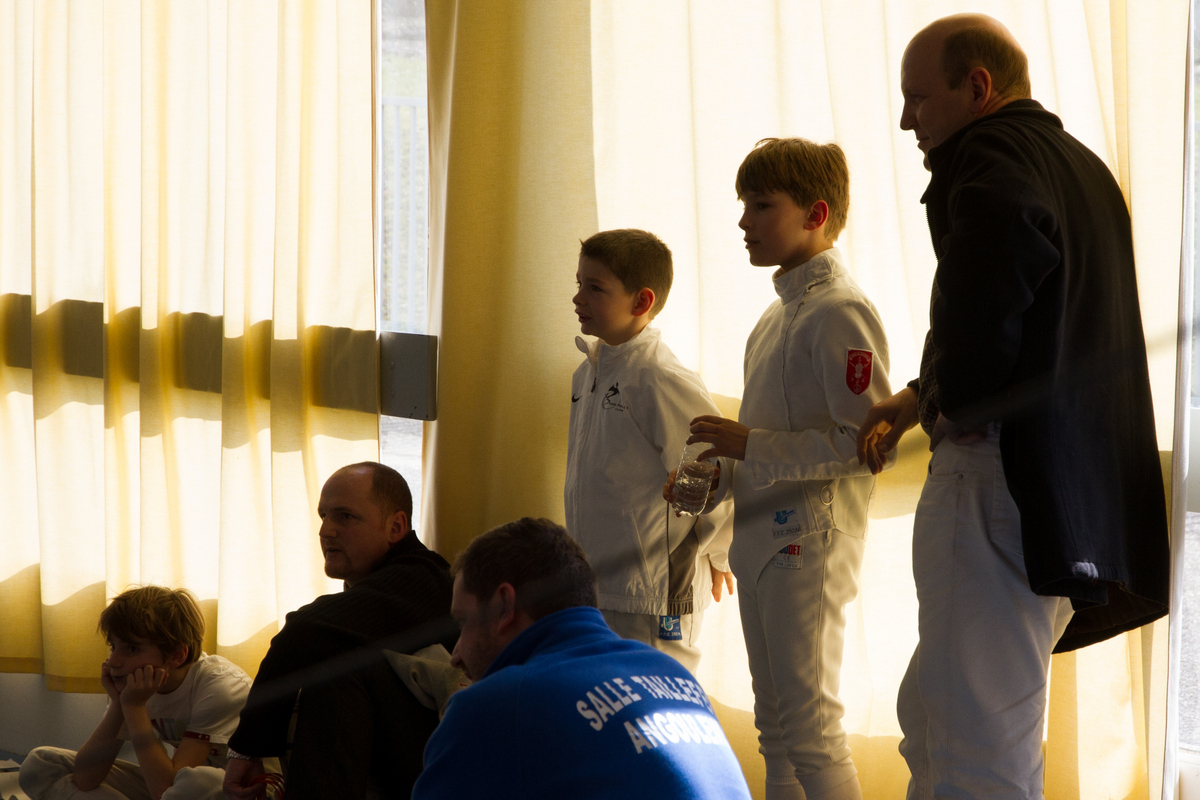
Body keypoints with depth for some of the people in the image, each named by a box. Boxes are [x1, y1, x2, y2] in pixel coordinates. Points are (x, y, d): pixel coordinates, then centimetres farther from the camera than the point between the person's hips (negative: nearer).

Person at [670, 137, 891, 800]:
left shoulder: (839, 312, -14)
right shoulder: (779, 315, 17)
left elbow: (866, 442, -21)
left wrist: (753, 446, -22)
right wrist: (716, 478, 13)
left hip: (810, 541, -10)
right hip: (762, 535, 10)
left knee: (809, 726, -10)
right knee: (776, 727, 13)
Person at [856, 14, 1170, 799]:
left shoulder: (993, 168, -14)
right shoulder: (1082, 167, 18)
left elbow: (975, 342, -23)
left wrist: (950, 410, -2)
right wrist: (916, 400, 22)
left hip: (1002, 487, -11)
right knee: (928, 722, 19)